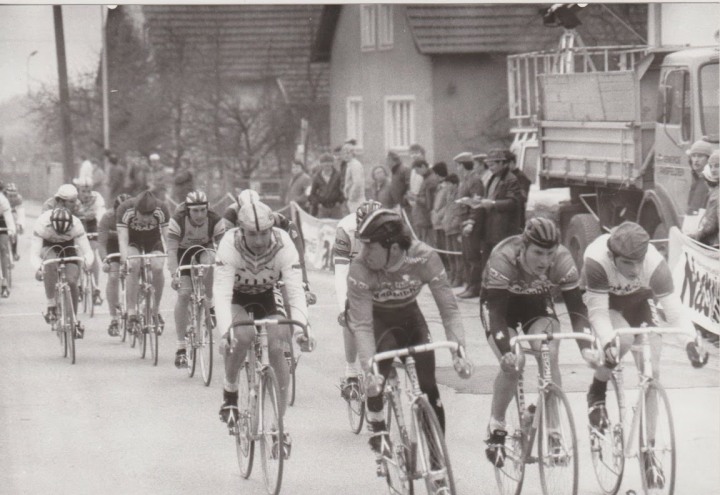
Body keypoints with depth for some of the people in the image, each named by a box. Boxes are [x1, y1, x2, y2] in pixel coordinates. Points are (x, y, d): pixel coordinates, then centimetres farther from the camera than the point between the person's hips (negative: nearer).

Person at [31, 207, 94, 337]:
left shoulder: (76, 225, -31)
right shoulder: (42, 224, -34)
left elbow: (87, 250, -30)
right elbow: (34, 253, -34)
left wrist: (87, 261, -52)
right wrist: (38, 269, -53)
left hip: (68, 245, 1)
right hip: (48, 245, -1)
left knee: (72, 281, -16)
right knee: (51, 264, -35)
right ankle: (51, 306, -24)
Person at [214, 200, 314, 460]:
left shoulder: (283, 244, -30)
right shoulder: (230, 244, -33)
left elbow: (295, 289, -34)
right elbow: (221, 291, -39)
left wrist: (300, 327, -50)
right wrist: (225, 331, -53)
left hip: (268, 295, 2)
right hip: (236, 297, -2)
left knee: (277, 349, -19)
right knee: (242, 336, -33)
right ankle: (229, 391, -6)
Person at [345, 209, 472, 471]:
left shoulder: (424, 258, -32)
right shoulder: (359, 269, -36)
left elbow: (449, 308, -30)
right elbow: (362, 324, -38)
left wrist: (459, 352, -42)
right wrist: (369, 370, -51)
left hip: (408, 314, 2)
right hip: (374, 316, -2)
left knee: (428, 383, -12)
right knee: (379, 366, -31)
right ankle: (377, 429, -10)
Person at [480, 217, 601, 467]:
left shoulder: (563, 261, -28)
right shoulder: (503, 260, -35)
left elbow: (576, 307, -26)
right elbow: (496, 312, -36)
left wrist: (586, 347, -41)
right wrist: (505, 352, -50)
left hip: (538, 305, 2)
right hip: (501, 304, -2)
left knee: (549, 357, -23)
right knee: (513, 363, -25)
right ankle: (496, 426, -4)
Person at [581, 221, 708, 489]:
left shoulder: (655, 263, -36)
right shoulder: (596, 260, -40)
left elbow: (673, 307, -37)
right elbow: (598, 311, -37)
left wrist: (690, 341, -52)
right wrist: (607, 343, -54)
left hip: (639, 301, 2)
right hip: (603, 300, -2)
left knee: (652, 373, -8)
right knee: (623, 339, -34)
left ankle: (647, 451, 4)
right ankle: (597, 393, -4)